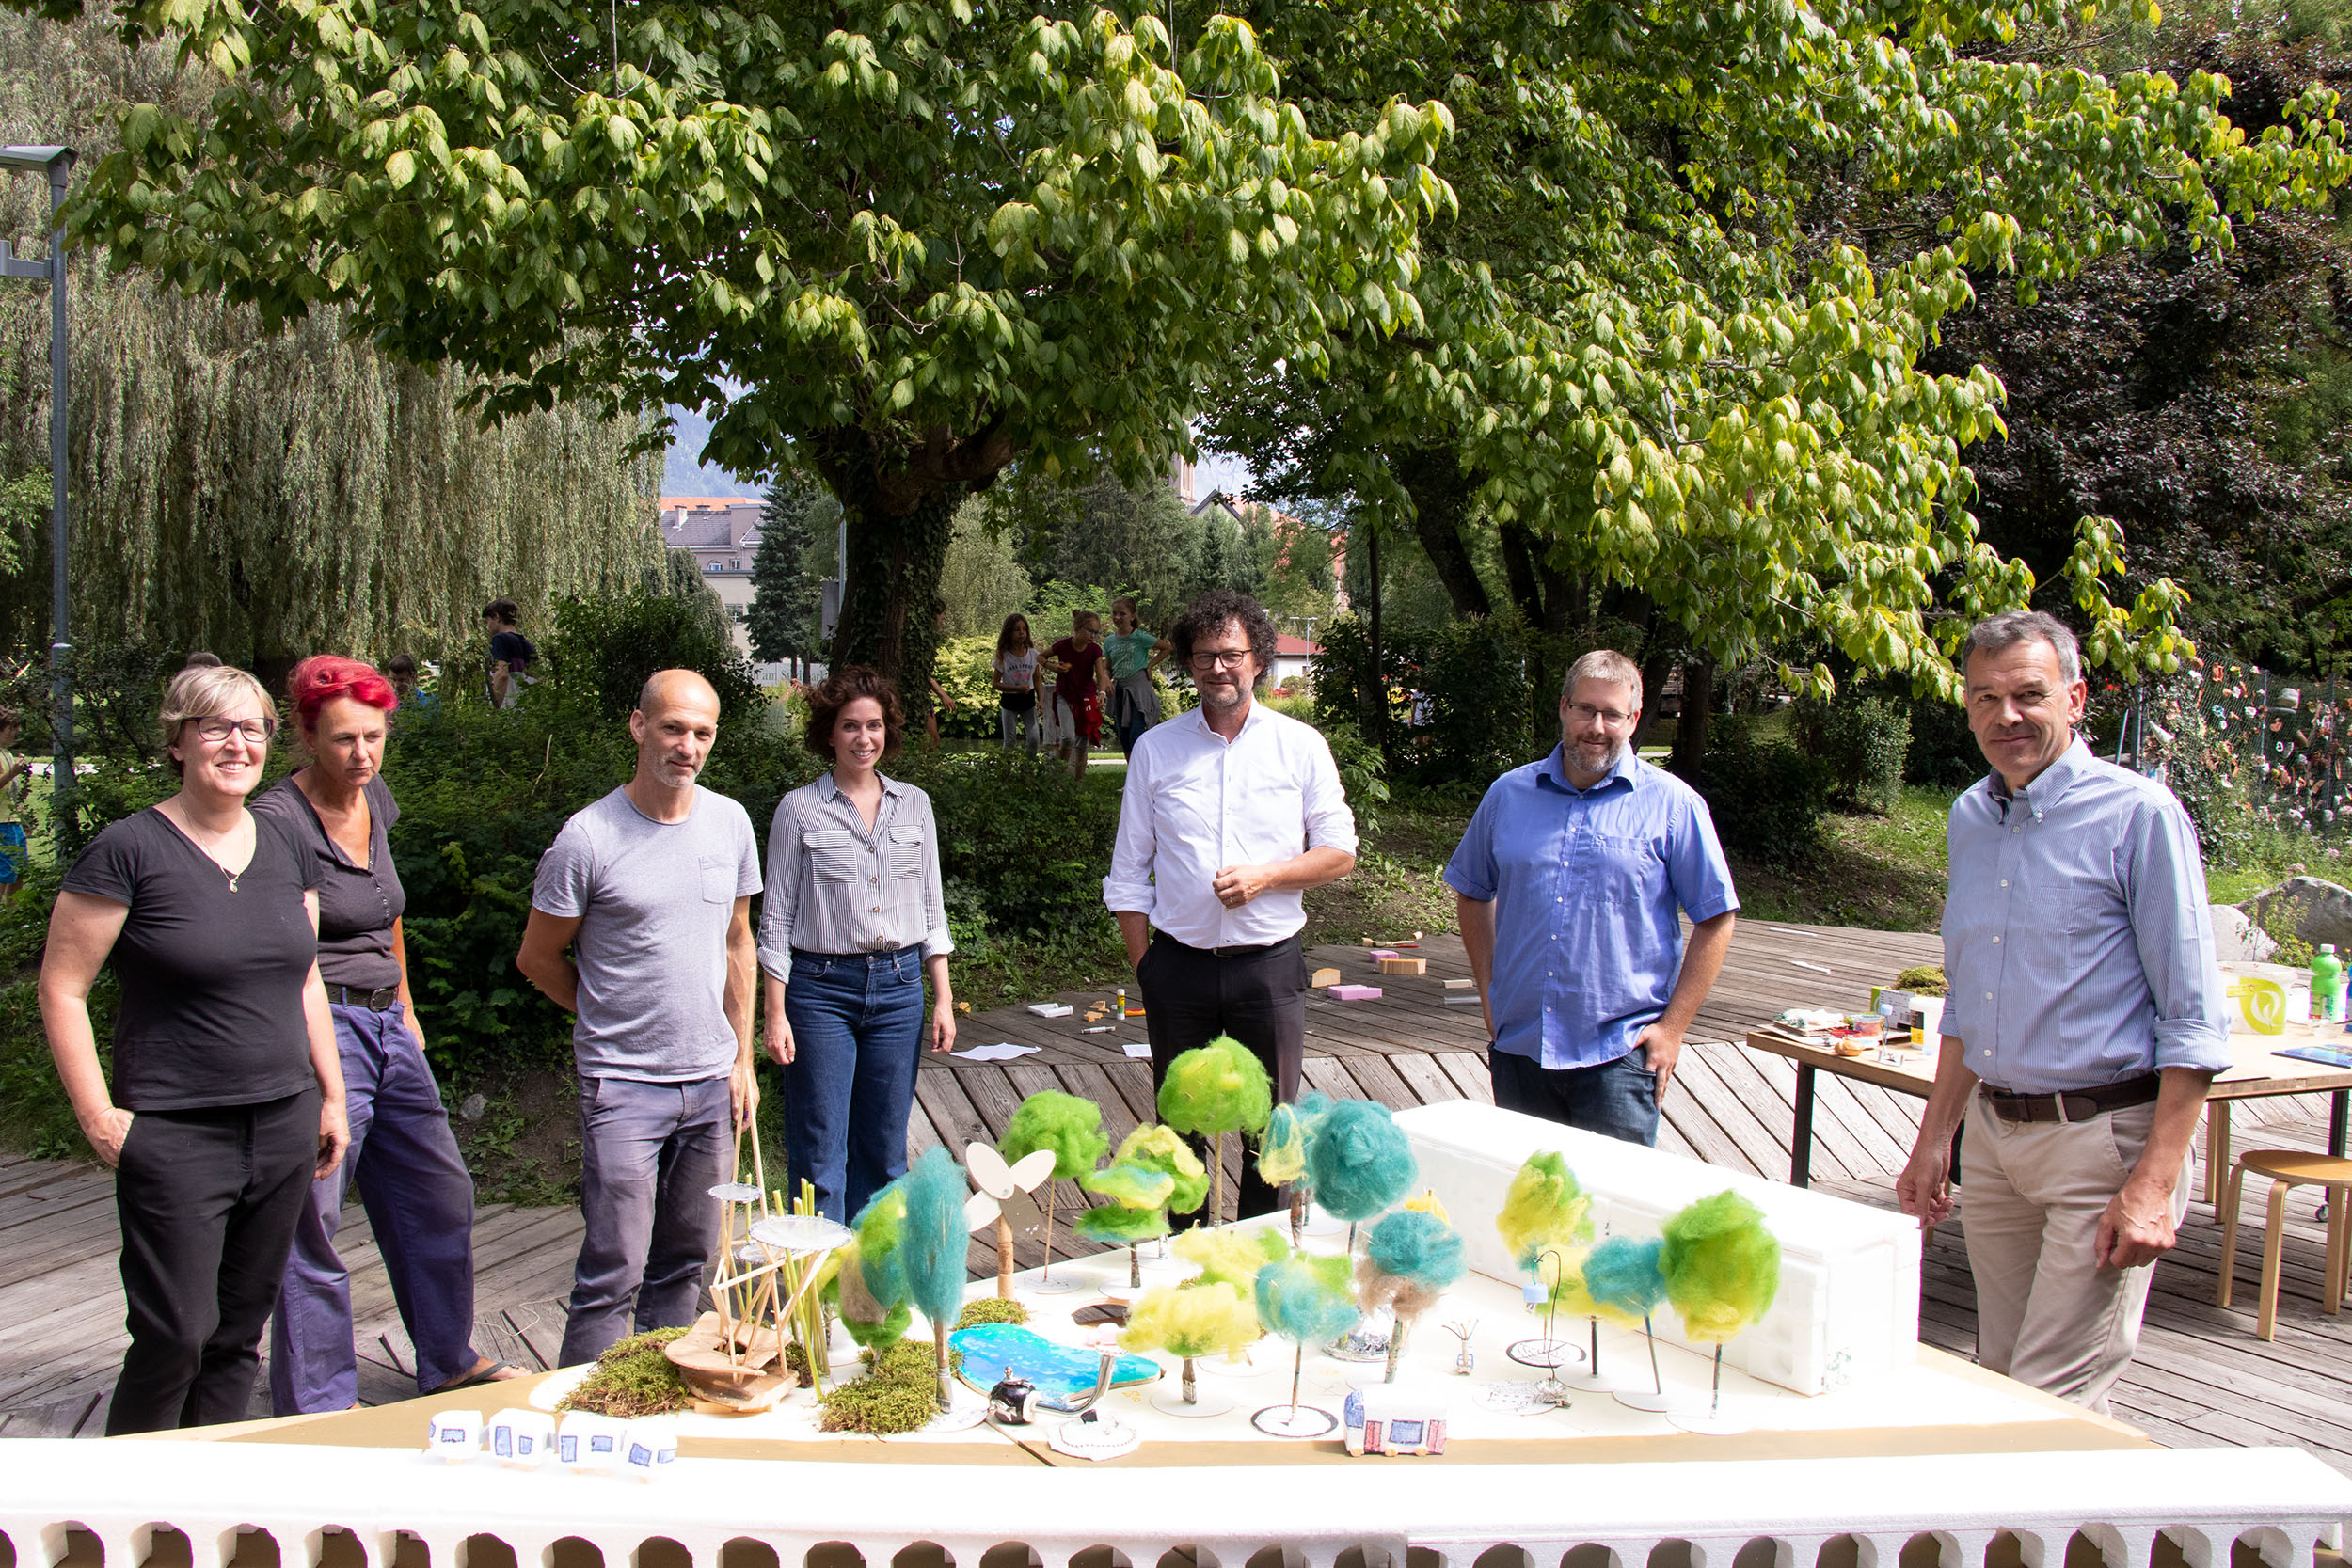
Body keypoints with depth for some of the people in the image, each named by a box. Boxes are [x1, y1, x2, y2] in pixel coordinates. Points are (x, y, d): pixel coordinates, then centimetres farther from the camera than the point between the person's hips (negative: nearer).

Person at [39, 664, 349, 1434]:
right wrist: (98, 1117, -11)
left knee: (241, 1332, 12)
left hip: (283, 1130, 6)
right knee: (176, 1333, -6)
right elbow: (61, 989, -7)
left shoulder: (285, 846, 9)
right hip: (175, 1136, -5)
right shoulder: (130, 849, -9)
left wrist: (332, 1096, 15)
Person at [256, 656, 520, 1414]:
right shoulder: (279, 819, -14)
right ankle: (315, 1404, 11)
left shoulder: (375, 799, 10)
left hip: (386, 1027, 8)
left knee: (440, 1195, 16)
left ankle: (448, 1360, 33)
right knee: (311, 1221, -3)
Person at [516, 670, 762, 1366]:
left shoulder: (730, 823, 5)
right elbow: (538, 957, -1)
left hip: (709, 1080, 5)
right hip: (623, 1082, -5)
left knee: (686, 1261, 13)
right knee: (614, 1272, -6)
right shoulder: (590, 837, -12)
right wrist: (612, 1017, 7)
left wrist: (741, 1059, 13)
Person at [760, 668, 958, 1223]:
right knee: (819, 1152, -2)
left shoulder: (913, 804, 9)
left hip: (899, 988, 4)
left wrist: (943, 999, 7)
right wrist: (776, 1013, -7)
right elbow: (777, 917, -1)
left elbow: (931, 908, 12)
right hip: (821, 989, -3)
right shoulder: (799, 809, -2)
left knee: (884, 1147, 10)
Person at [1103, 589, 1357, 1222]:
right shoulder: (1156, 749, 4)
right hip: (1180, 966, 1)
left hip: (1269, 963, -1)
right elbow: (1128, 873, 8)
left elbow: (1339, 853, 3)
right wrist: (1142, 965, 1)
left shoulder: (1300, 746, 2)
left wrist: (1265, 875, -14)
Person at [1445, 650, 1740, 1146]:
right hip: (1518, 1045, 4)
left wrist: (1672, 1027, -6)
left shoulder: (1673, 805, -2)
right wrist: (1489, 993, 11)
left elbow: (1715, 920, -1)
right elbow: (1472, 892, 19)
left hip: (1618, 1054, -3)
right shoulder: (1509, 794, 7)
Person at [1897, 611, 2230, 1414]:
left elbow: (2193, 1021, -12)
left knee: (2053, 1406, -8)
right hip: (1992, 1134, 7)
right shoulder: (1969, 818, 10)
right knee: (2000, 1381, 13)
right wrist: (1935, 1139, 17)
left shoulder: (2138, 814, -10)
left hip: (2103, 1136, -7)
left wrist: (2156, 1183, -18)